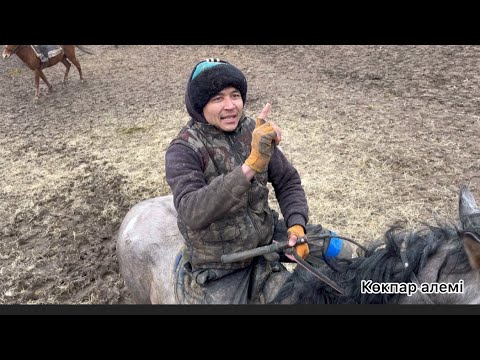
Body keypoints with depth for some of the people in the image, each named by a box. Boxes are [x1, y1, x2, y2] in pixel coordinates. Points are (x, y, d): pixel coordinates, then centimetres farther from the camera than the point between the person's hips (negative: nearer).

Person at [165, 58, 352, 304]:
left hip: (262, 254, 4)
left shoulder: (254, 132, -6)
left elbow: (287, 181, 4)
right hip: (214, 272, -3)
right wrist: (250, 166, -47)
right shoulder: (183, 150, -20)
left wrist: (296, 224, -13)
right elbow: (192, 212, -37)